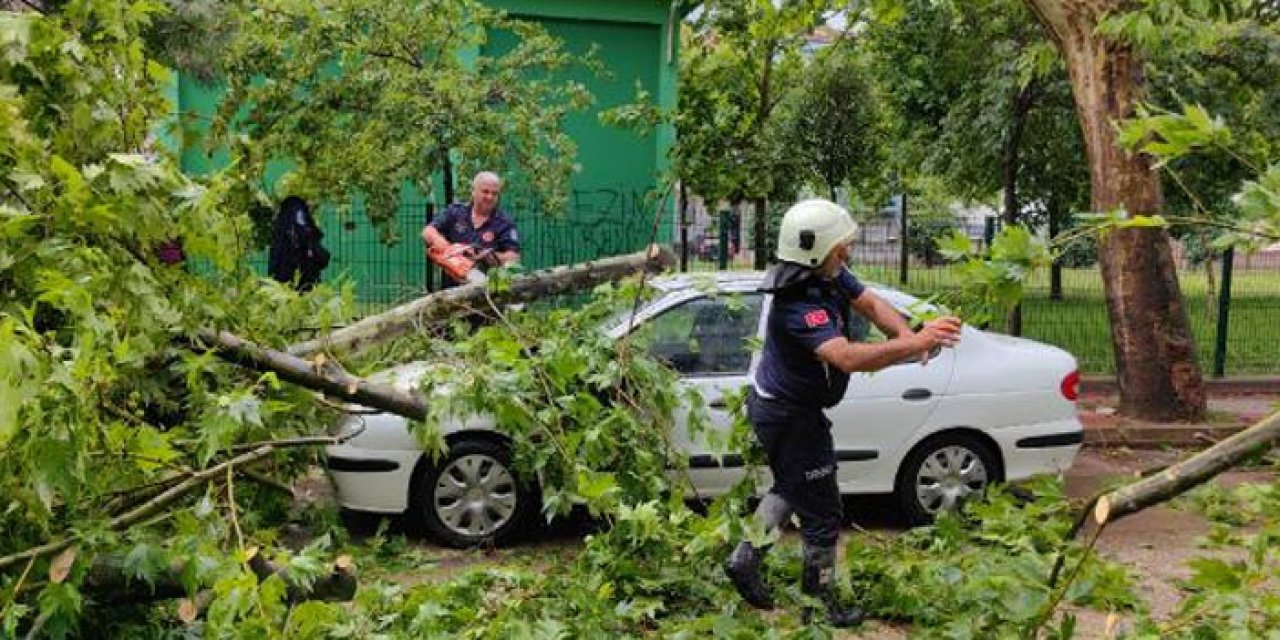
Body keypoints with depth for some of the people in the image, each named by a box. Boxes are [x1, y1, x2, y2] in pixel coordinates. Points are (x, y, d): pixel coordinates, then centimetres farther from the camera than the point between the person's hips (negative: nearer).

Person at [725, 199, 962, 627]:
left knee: (792, 485, 29)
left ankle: (745, 559, 35)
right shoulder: (798, 307, -34)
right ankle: (821, 605, 20)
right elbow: (847, 358, -45)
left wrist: (909, 335, -22)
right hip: (789, 416, -10)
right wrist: (914, 345, -49)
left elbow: (870, 304, -4)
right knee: (822, 513, 4)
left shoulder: (830, 275, -6)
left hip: (774, 403, 10)